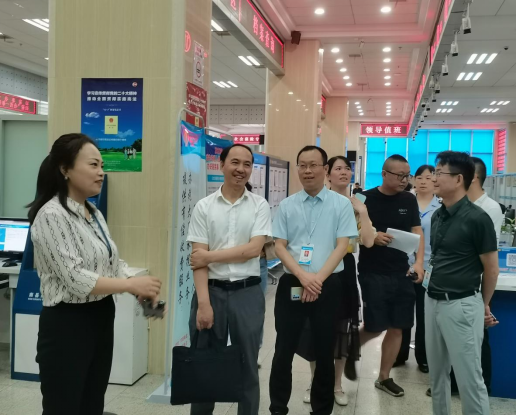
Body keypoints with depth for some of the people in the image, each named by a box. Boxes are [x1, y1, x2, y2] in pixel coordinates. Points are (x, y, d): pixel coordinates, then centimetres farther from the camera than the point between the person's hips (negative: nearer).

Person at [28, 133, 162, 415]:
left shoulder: (94, 213, 10)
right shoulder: (51, 215, -17)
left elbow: (113, 264, 11)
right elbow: (76, 278, -22)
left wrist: (141, 291, -7)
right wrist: (132, 285, -19)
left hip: (101, 319, 8)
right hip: (67, 324, -8)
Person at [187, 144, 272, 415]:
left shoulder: (260, 206, 1)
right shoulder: (204, 207, 1)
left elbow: (253, 249, -10)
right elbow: (198, 259, -4)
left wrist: (210, 256, -11)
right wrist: (203, 302, -12)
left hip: (248, 293, 0)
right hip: (212, 291, 0)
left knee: (247, 365, 12)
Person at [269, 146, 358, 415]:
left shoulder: (341, 204, -1)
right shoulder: (286, 205, 4)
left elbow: (342, 246, -5)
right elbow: (279, 246, 1)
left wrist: (318, 278, -15)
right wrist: (303, 276, -14)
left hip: (327, 286, -1)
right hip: (291, 284, 1)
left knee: (324, 352, 10)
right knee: (284, 351, 7)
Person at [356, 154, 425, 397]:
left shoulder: (409, 200, 5)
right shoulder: (366, 199, -7)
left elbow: (417, 232, 4)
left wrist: (419, 262, -11)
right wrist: (372, 236, -23)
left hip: (401, 273, 5)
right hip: (373, 273, -4)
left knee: (397, 327, 8)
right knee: (376, 327, -2)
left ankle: (384, 377, 23)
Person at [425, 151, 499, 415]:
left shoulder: (476, 218, -15)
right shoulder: (437, 216, 7)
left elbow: (491, 268, -7)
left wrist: (484, 305, 5)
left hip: (461, 305, -7)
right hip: (433, 301, 8)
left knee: (469, 378, 2)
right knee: (436, 372, 17)